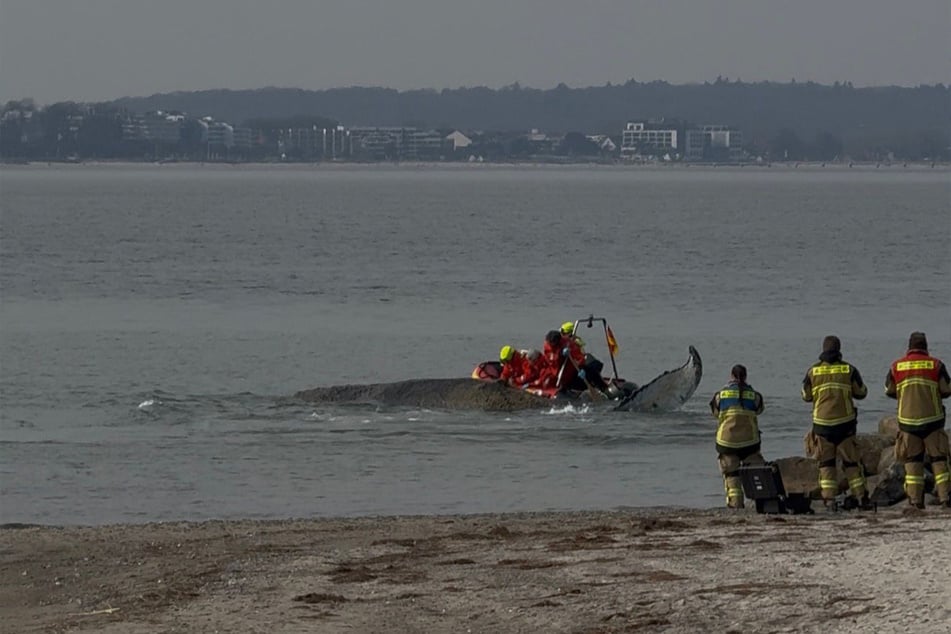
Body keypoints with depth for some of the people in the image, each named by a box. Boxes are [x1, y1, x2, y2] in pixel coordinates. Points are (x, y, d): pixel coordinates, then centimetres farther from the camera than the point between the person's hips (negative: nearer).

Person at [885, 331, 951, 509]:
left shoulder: (897, 366, 3)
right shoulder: (936, 365, -3)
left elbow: (889, 391, 13)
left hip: (908, 421, 1)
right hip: (932, 419, -1)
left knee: (913, 460, 7)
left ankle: (915, 498, 1)